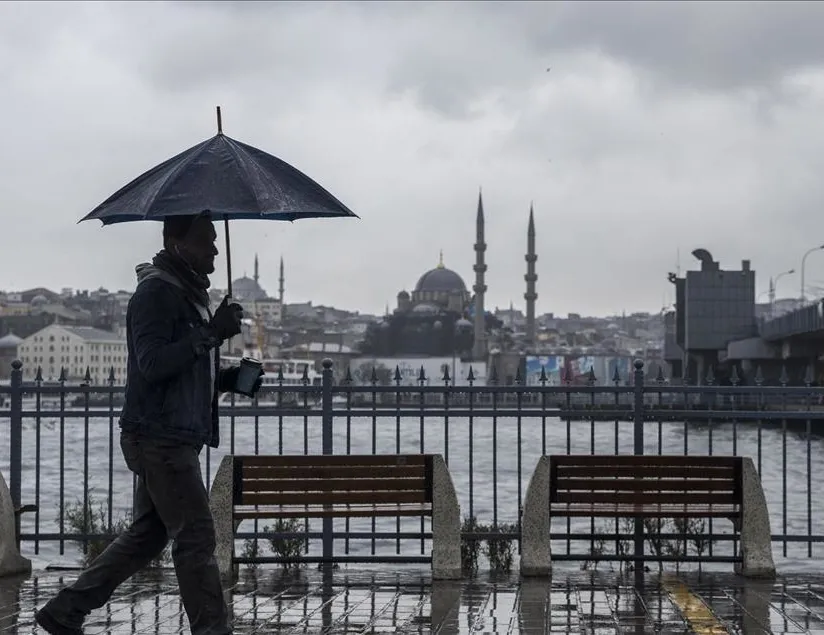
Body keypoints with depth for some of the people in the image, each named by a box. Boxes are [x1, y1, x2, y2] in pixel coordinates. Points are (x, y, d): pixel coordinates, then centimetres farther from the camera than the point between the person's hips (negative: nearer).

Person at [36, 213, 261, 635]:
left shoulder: (190, 292, 18)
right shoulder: (155, 292, -13)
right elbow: (153, 364, -24)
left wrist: (230, 378, 10)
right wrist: (211, 333, -27)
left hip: (176, 437, 10)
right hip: (159, 437, -10)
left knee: (147, 534, 15)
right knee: (196, 536, -7)